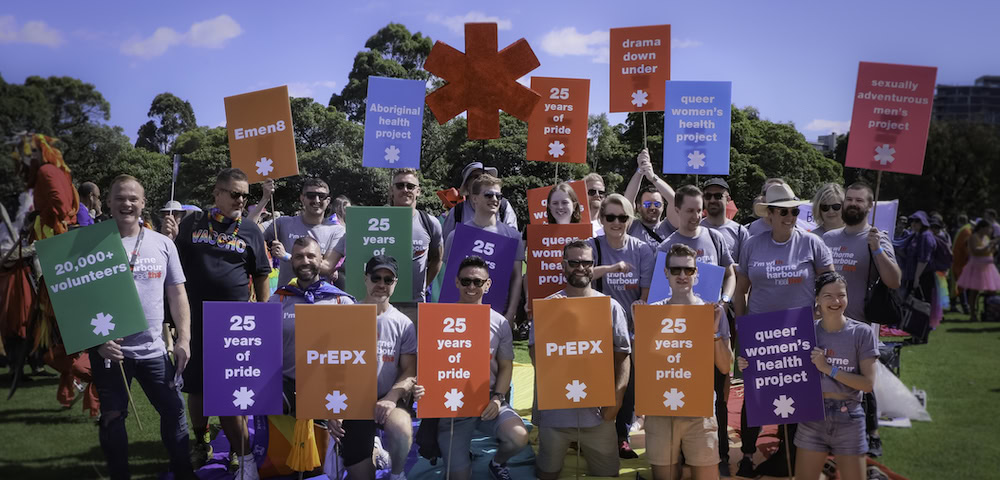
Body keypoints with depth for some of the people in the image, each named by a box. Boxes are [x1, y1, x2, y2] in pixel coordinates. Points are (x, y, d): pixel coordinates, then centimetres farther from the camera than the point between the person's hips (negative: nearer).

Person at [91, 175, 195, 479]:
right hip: (110, 349, -2)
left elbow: (177, 294, 8)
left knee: (174, 411, 7)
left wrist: (184, 339, 0)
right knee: (112, 417, 7)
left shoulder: (162, 244, 5)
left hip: (153, 349, 2)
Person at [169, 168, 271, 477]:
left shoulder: (250, 232, 4)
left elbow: (261, 277, 7)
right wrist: (169, 239, -9)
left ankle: (241, 453, 11)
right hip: (195, 320, 1)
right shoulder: (192, 224, 5)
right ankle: (201, 443, 31)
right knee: (196, 387, 11)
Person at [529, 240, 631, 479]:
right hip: (554, 408, 0)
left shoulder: (611, 307, 2)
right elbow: (536, 357, -2)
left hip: (598, 410, 0)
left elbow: (622, 356, 3)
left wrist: (617, 398, -8)